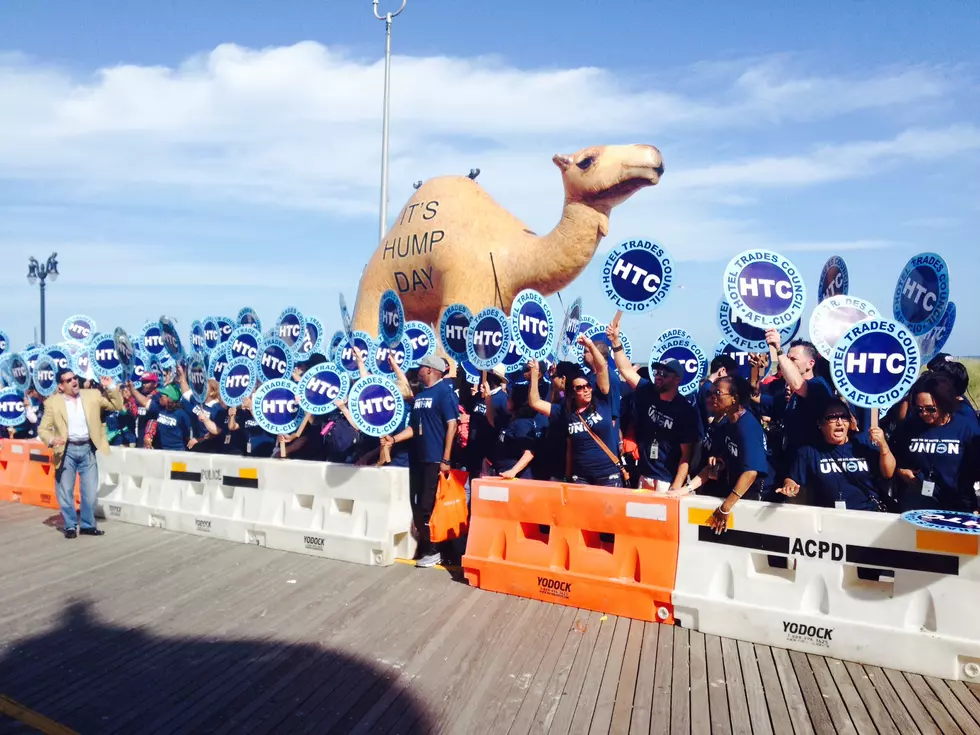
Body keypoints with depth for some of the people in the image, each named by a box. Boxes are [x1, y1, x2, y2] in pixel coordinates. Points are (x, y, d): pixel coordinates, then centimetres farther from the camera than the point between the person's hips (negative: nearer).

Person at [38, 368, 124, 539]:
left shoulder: (93, 395, 5)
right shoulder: (52, 402, -1)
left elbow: (117, 406, 6)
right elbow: (43, 429, 0)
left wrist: (111, 387, -6)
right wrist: (51, 440, -21)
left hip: (87, 449, 1)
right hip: (67, 450, -1)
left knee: (90, 491, 6)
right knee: (65, 491, 5)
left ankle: (88, 525, 19)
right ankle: (70, 526, 19)